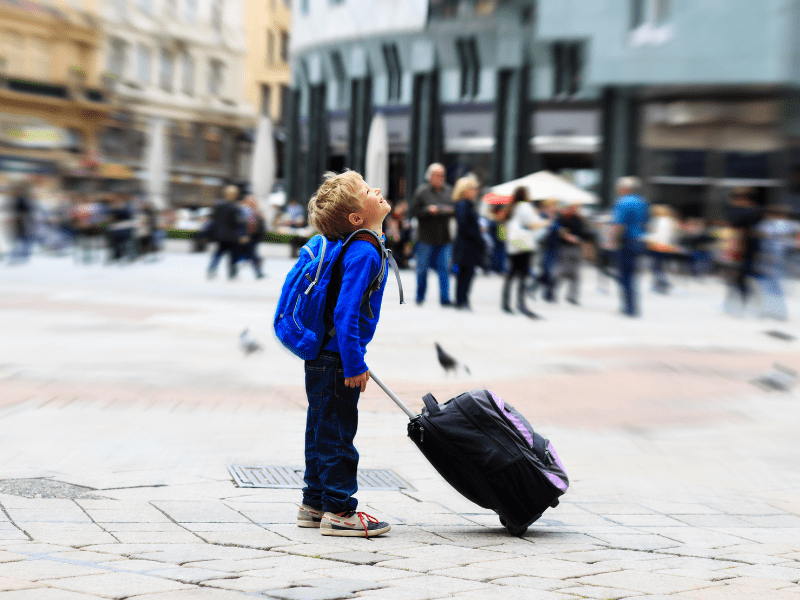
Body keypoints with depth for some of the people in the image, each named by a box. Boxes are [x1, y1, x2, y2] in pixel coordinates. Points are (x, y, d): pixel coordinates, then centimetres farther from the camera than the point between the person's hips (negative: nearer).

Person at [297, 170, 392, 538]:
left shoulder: (363, 248, 11)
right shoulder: (364, 253, -20)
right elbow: (345, 313, -26)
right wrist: (353, 365, -23)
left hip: (324, 358, 10)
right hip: (335, 361, -10)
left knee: (322, 433, 17)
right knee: (336, 435, -1)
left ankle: (314, 504, 27)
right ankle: (339, 512, 7)